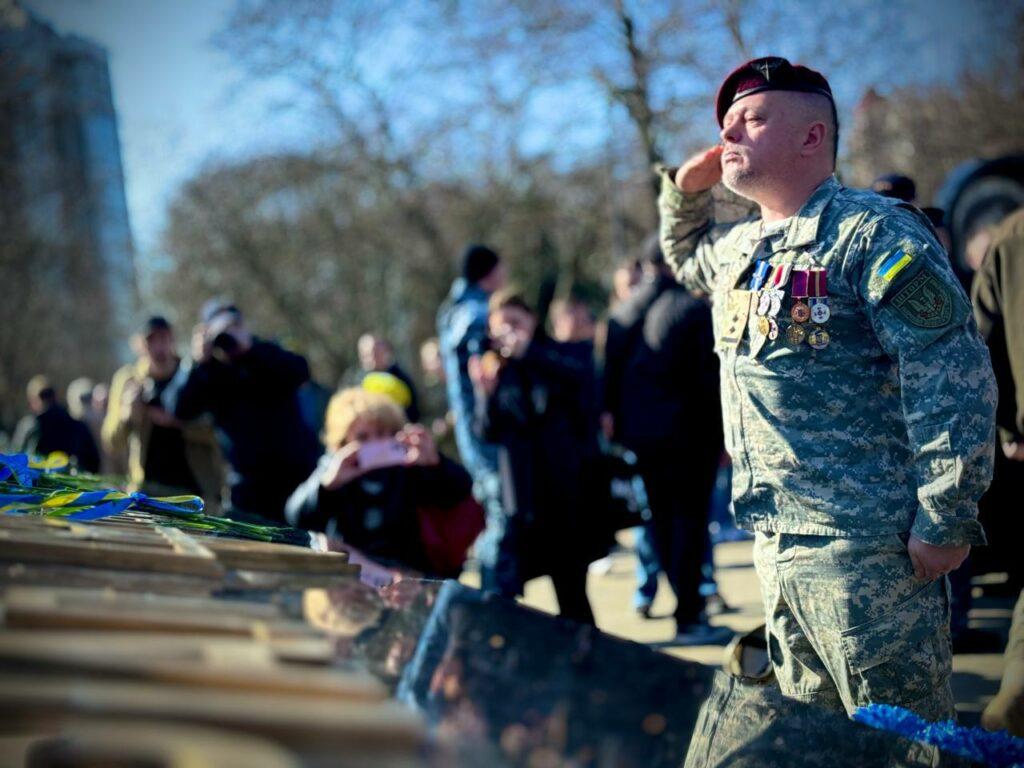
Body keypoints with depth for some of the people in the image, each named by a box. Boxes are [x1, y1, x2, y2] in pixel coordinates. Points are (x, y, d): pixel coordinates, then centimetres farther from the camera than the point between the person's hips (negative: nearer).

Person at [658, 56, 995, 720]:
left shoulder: (872, 232, -11)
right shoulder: (739, 248, 16)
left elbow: (955, 380, -17)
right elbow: (686, 254, 42)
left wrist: (946, 522, -19)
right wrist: (687, 187, 21)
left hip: (864, 542, -9)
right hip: (777, 539, 9)